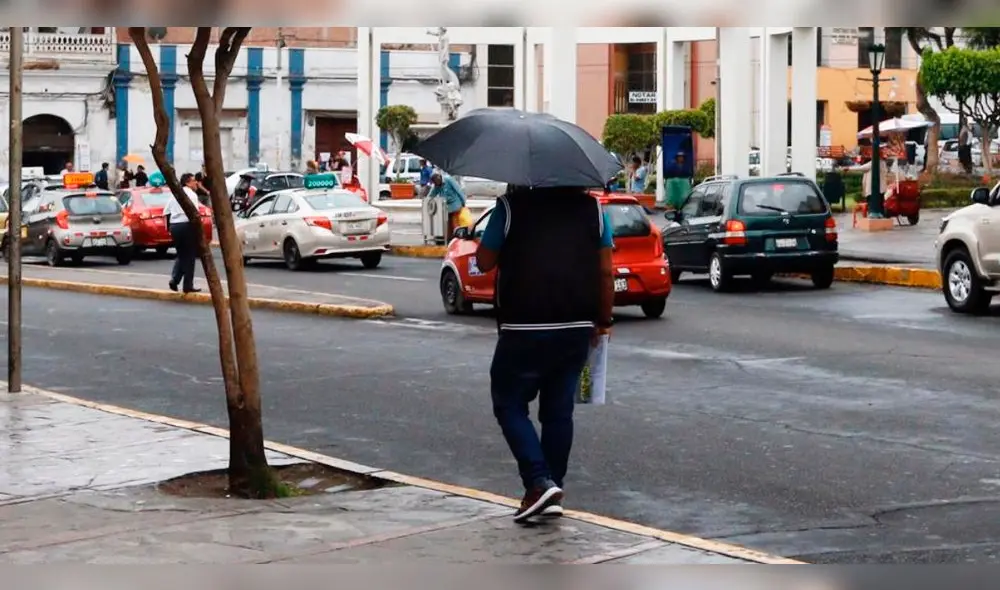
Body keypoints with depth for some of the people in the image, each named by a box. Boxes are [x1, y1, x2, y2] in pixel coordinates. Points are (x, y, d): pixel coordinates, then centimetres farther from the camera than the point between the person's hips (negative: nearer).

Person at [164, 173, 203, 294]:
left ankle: (174, 279, 1)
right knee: (189, 256, 3)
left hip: (174, 226, 7)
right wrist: (198, 227, -13)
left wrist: (168, 226, 19)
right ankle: (188, 286, 5)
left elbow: (166, 212, 14)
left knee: (180, 254, 19)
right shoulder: (191, 194, -7)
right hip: (186, 225, -7)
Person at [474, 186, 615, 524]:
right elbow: (605, 272, 5)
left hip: (524, 330, -4)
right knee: (559, 411, 13)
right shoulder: (591, 208, 4)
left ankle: (539, 483, -9)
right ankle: (553, 492, 15)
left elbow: (484, 262, 3)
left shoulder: (512, 206, -5)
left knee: (509, 405, 7)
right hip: (577, 329, 4)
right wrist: (604, 321, 15)